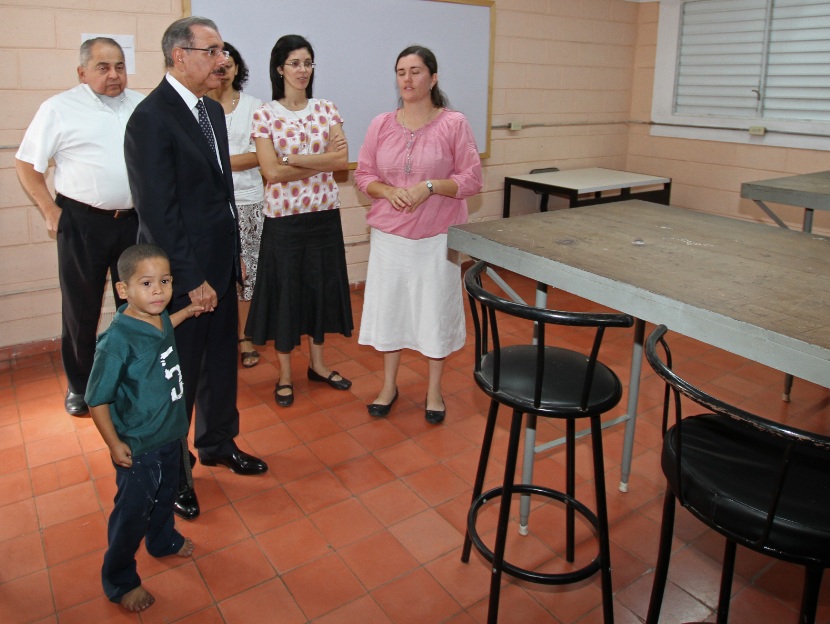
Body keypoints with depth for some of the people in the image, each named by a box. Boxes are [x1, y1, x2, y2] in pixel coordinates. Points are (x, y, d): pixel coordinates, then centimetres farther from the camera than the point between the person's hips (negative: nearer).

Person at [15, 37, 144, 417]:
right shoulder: (60, 108, -4)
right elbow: (26, 163, 0)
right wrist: (51, 212, -6)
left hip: (137, 220, 3)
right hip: (83, 222, -3)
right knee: (81, 308, 8)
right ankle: (79, 385, 25)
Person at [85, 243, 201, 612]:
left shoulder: (159, 319, -8)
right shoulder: (117, 340, -31)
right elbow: (97, 400, -23)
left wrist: (187, 312, 18)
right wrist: (114, 444, -18)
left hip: (171, 436, 8)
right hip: (138, 447, -7)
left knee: (165, 495, 29)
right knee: (133, 512, 11)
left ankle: (163, 541, 57)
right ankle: (119, 581, 34)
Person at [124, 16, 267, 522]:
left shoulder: (213, 110, 10)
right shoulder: (151, 118, -17)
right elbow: (159, 211, -20)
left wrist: (235, 254, 14)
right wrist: (192, 280, -18)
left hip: (220, 267, 8)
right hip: (184, 275, -8)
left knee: (222, 362, 19)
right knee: (178, 374, 8)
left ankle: (218, 443, 40)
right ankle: (172, 470, 28)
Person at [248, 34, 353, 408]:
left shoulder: (327, 110, 4)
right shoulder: (265, 115, -4)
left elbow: (343, 160, -8)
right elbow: (271, 172, -14)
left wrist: (292, 158, -14)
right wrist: (322, 161, -13)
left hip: (324, 214, 3)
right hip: (284, 217, -3)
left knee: (321, 285, 12)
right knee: (285, 289, 6)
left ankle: (317, 363, 29)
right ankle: (285, 373, 21)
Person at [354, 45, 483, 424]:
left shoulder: (454, 124, -5)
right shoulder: (381, 125, 3)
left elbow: (472, 179, -6)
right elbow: (363, 175, 6)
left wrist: (430, 186, -20)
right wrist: (388, 191, -14)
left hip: (437, 236, -2)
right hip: (389, 233, 3)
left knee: (436, 308, 7)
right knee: (388, 305, 10)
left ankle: (434, 390, 26)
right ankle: (389, 386, 29)